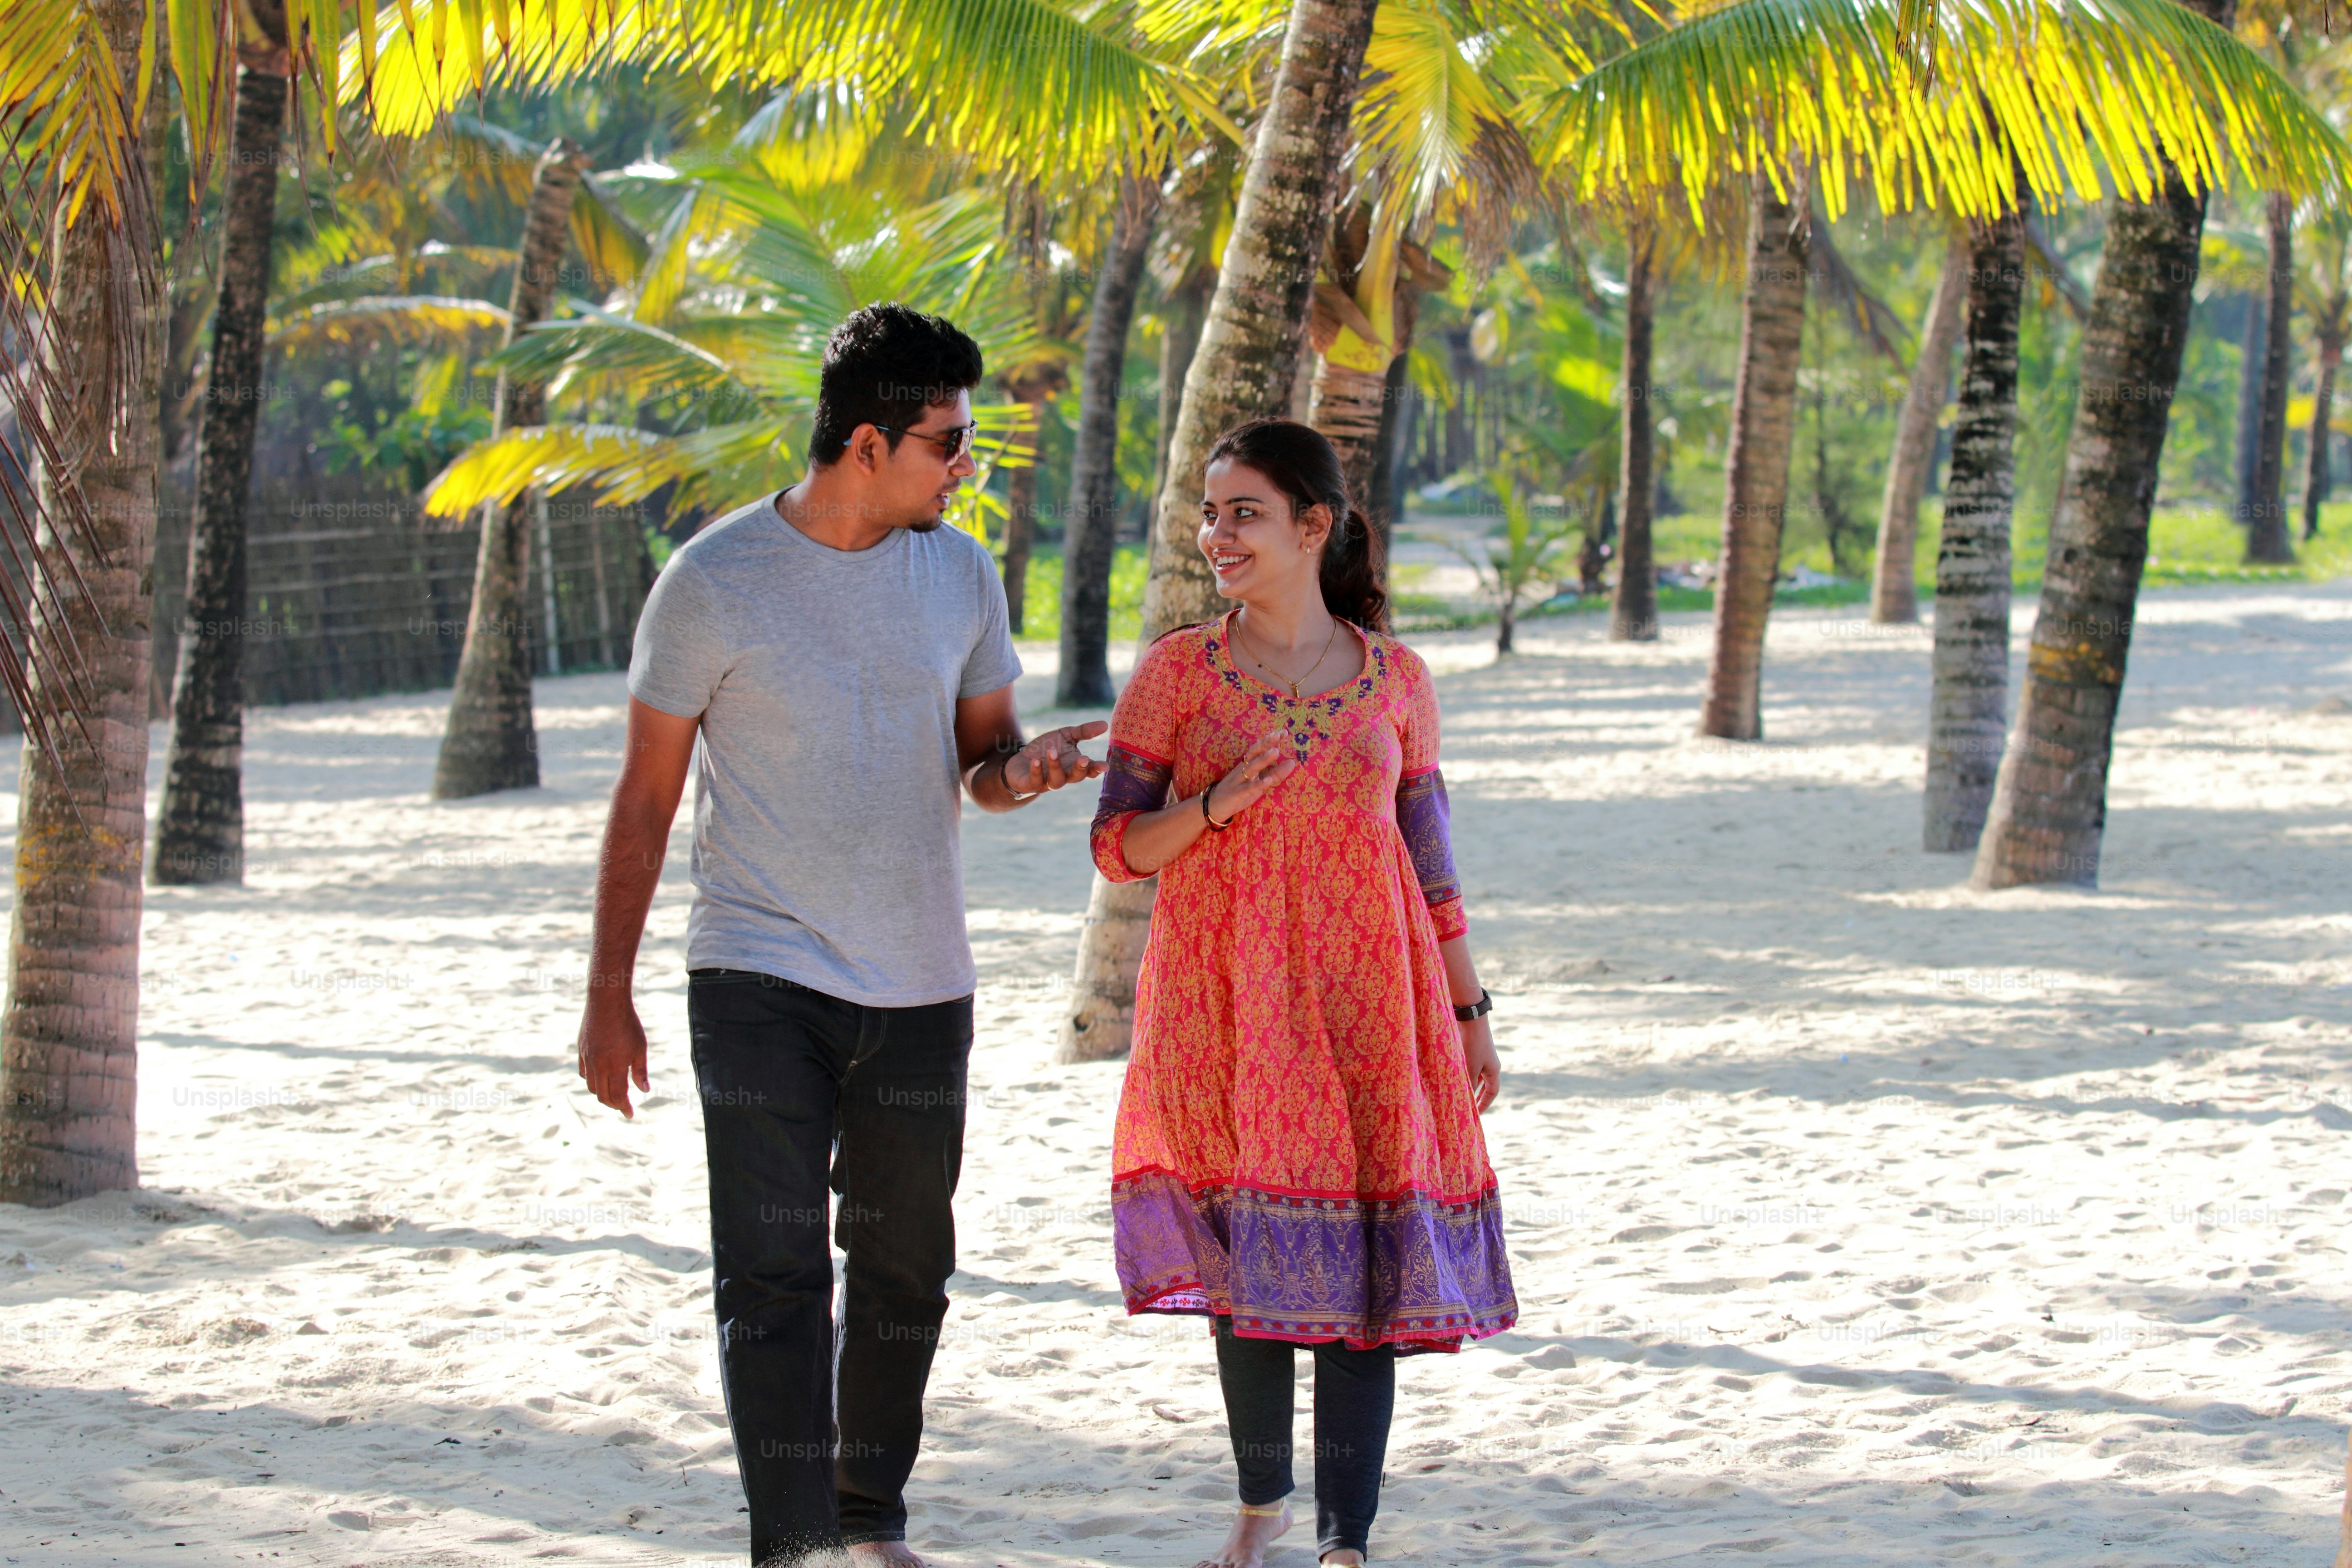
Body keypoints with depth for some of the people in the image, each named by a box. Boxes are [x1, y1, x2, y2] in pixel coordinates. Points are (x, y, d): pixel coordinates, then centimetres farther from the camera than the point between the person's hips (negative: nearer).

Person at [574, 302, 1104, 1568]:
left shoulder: (959, 573, 4)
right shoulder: (715, 584, -8)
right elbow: (647, 797, -2)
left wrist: (1019, 771, -11)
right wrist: (608, 997, -2)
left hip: (918, 985, 4)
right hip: (760, 978, -4)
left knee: (903, 1267, 13)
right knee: (773, 1271, -12)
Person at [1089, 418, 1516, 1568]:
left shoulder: (1394, 680, 5)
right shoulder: (1175, 673, 2)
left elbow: (1430, 855, 10)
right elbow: (1117, 847, 0)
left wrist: (1469, 1010, 9)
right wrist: (1215, 802, -18)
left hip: (1363, 999, 0)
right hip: (1225, 1001, 0)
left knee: (1362, 1255, -4)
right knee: (1247, 1251, 7)